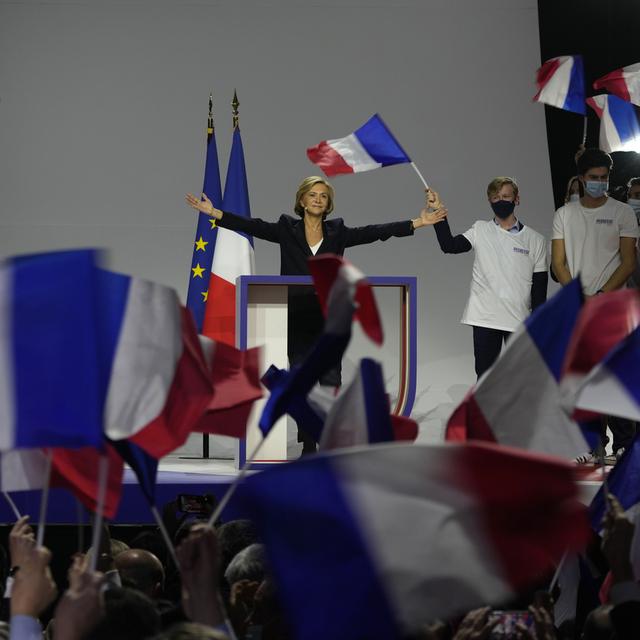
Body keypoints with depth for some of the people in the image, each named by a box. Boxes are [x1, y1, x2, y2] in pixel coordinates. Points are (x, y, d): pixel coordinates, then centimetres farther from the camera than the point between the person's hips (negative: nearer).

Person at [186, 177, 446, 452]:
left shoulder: (337, 232, 7)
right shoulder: (287, 230, 5)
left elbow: (374, 232, 3)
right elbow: (253, 226, -1)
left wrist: (418, 223, -3)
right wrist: (214, 213, -10)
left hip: (328, 317, 0)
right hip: (296, 318, 0)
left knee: (330, 380, -4)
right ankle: (308, 447, 8)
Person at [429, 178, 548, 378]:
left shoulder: (535, 240, 4)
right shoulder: (480, 230, 6)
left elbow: (539, 286, 4)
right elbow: (449, 245, -8)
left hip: (519, 321, 0)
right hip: (484, 317, 0)